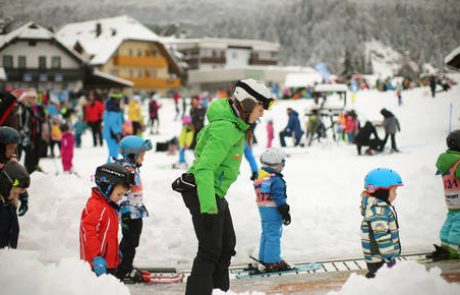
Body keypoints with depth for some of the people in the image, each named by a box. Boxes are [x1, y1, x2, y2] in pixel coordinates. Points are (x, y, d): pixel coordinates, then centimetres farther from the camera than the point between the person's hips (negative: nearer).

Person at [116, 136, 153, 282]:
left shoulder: (133, 168, 14)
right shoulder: (125, 169, -19)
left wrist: (141, 207, 30)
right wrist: (126, 213, -26)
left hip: (136, 211, 10)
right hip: (129, 213, -10)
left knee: (132, 241, 16)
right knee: (129, 242, -3)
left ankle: (126, 268, 26)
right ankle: (122, 272, 4)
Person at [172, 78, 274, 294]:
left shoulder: (234, 125, 9)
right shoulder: (225, 128, -23)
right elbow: (204, 168, -29)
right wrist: (208, 207, -34)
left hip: (215, 193, 11)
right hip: (203, 193, -11)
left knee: (227, 246, 19)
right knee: (210, 250, -7)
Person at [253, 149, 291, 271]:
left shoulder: (259, 178, 9)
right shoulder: (276, 180, -20)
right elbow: (279, 198, -21)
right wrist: (285, 212, -14)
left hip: (263, 210, 9)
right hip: (274, 211, -9)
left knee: (266, 234, 18)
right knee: (274, 235, -5)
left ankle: (264, 259, 26)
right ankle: (273, 262, -2)